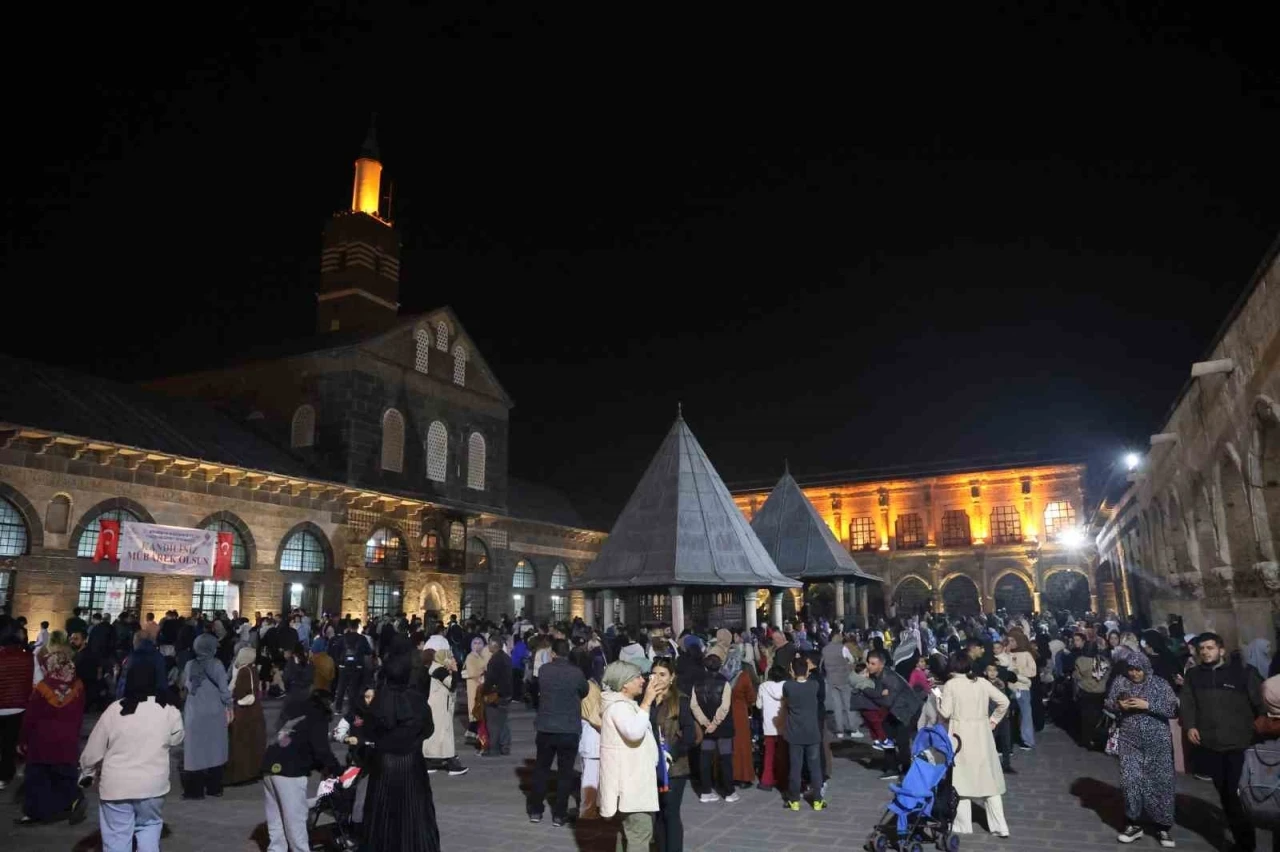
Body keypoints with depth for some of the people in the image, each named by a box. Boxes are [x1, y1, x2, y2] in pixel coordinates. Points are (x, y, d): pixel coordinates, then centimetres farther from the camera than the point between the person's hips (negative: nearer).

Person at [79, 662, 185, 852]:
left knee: (117, 836, 9)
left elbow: (94, 749, 0)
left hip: (116, 786, -1)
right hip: (152, 784, 1)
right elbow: (176, 740, 9)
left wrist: (87, 772, 16)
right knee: (149, 826, 19)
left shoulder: (114, 710, -8)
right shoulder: (169, 711, -6)